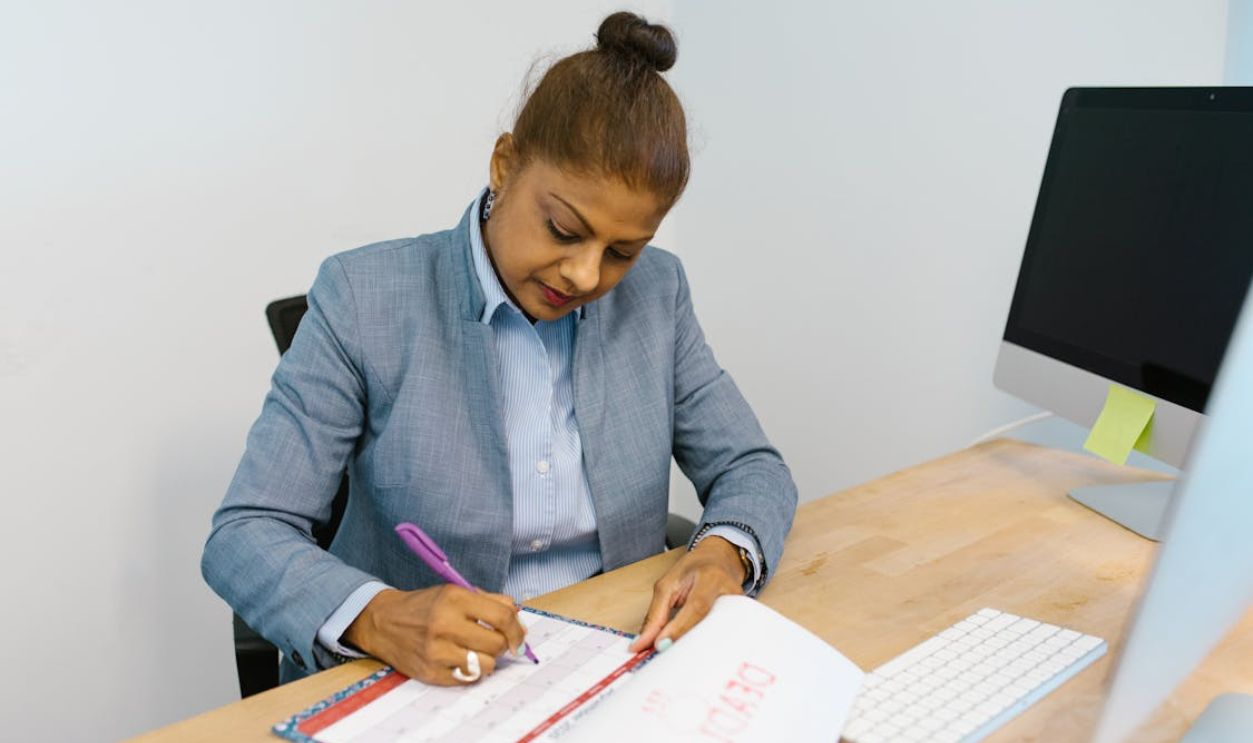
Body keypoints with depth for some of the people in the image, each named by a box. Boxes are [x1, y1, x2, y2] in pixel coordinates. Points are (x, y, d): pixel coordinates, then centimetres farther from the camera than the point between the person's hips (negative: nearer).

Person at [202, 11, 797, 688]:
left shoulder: (655, 293, -2)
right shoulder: (364, 298, -12)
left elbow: (751, 468, 3)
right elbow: (243, 536, -12)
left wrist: (724, 552, -18)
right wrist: (378, 619, -30)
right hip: (416, 684, 0)